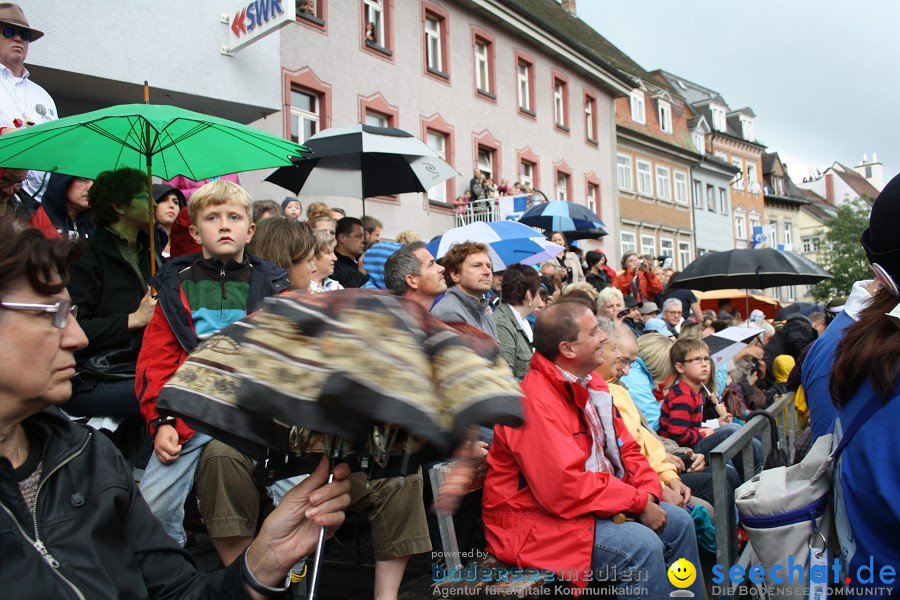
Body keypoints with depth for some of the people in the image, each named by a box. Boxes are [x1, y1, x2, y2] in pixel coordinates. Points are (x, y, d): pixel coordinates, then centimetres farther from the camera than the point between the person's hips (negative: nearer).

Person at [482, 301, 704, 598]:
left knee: (678, 522, 7)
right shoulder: (536, 399, -25)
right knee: (642, 545, -25)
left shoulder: (590, 382, 6)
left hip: (593, 499, 10)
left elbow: (624, 448, 12)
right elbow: (565, 487, -30)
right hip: (538, 521, -10)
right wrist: (638, 502, -20)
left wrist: (649, 492, -7)